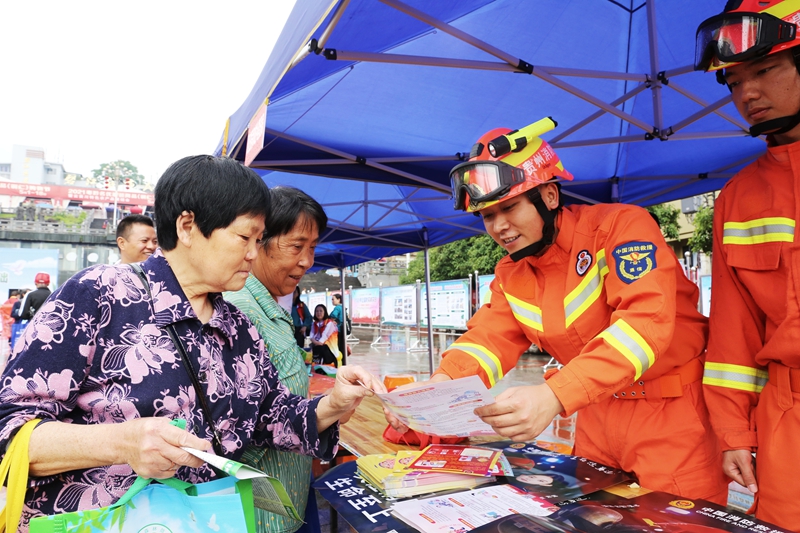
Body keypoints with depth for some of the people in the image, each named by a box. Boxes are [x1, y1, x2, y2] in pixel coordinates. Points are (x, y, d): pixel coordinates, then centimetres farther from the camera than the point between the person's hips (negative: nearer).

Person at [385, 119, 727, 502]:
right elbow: (490, 339, -5)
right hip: (599, 413, 6)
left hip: (673, 410, -5)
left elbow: (645, 322, -31)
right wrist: (439, 385, -26)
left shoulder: (620, 225, -19)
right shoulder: (510, 275, 1)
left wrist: (553, 396, -42)